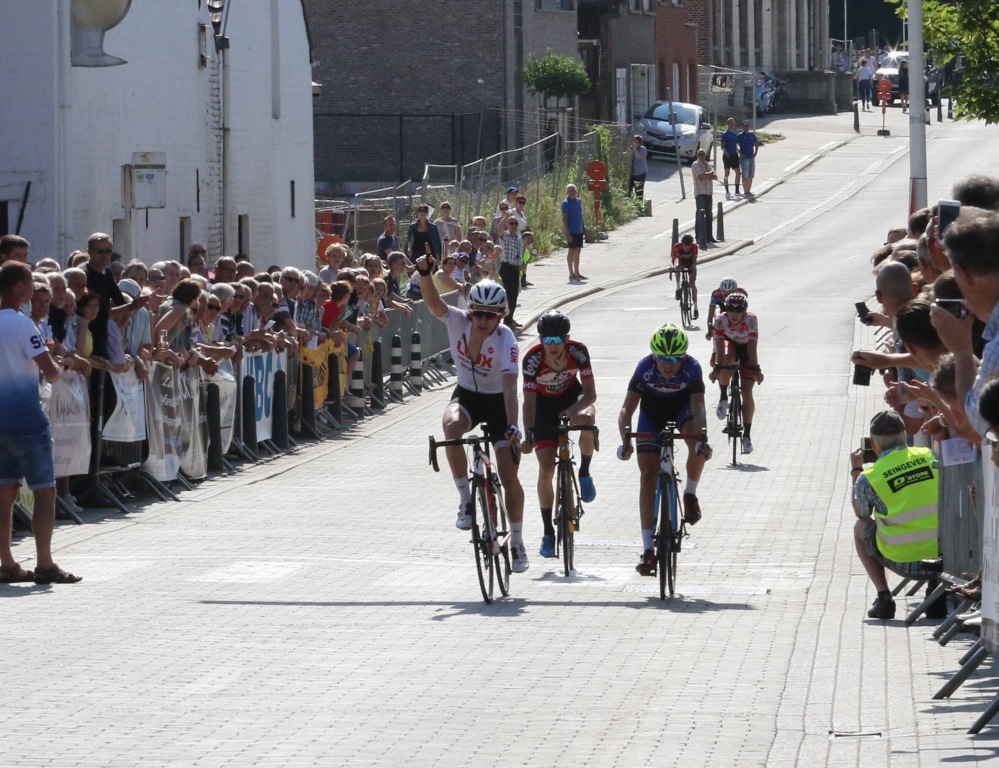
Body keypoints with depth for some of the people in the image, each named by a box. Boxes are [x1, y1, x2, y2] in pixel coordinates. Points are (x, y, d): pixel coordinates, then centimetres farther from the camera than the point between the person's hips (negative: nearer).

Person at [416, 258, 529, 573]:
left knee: (509, 475, -7)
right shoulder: (458, 322, -18)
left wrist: (513, 425, -46)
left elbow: (510, 386, -34)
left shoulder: (506, 340, -25)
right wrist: (425, 273, -55)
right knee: (452, 426, -36)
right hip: (467, 395, 2)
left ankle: (517, 543, 13)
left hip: (497, 401, -2)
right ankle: (465, 500, -22)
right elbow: (433, 302, -35)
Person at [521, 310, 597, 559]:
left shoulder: (578, 351, -26)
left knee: (587, 418, -38)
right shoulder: (533, 359, -28)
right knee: (546, 471, -9)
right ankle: (548, 532, 5)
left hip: (572, 397, 0)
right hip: (544, 405, 0)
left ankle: (584, 473, -11)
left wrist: (574, 409, -44)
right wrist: (528, 433, -37)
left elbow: (590, 392, -24)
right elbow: (529, 400, -25)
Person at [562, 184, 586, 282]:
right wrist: (568, 233, -18)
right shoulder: (566, 203, -10)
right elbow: (564, 219, -13)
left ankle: (577, 273, 19)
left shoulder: (579, 201, 11)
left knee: (577, 252, 12)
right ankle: (571, 274, 1)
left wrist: (583, 228, 16)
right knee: (572, 251, -3)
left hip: (579, 231, 7)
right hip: (572, 231, -7)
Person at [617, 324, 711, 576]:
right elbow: (627, 408, -33)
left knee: (698, 448, -33)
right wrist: (625, 439, -50)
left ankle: (690, 494, -3)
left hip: (682, 408, 0)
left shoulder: (692, 368, -31)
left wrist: (702, 436, -57)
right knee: (648, 476, -11)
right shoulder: (645, 367, -31)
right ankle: (648, 550, -11)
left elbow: (698, 407, -39)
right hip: (652, 411, 0)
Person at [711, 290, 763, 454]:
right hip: (729, 344, 1)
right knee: (727, 358, -37)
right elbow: (720, 346, -32)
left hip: (746, 348, -1)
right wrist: (716, 367, -43)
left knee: (747, 392, -9)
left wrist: (756, 369, -39)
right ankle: (723, 398, -15)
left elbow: (752, 347, -33)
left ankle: (747, 434, -1)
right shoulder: (721, 320, -29)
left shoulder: (751, 320, -32)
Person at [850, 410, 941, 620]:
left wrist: (855, 471, 21)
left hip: (905, 561, -3)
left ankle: (884, 597, 15)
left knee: (860, 528, 25)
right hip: (943, 553, 3)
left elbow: (862, 515, 13)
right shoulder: (928, 456, -1)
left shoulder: (868, 478, -8)